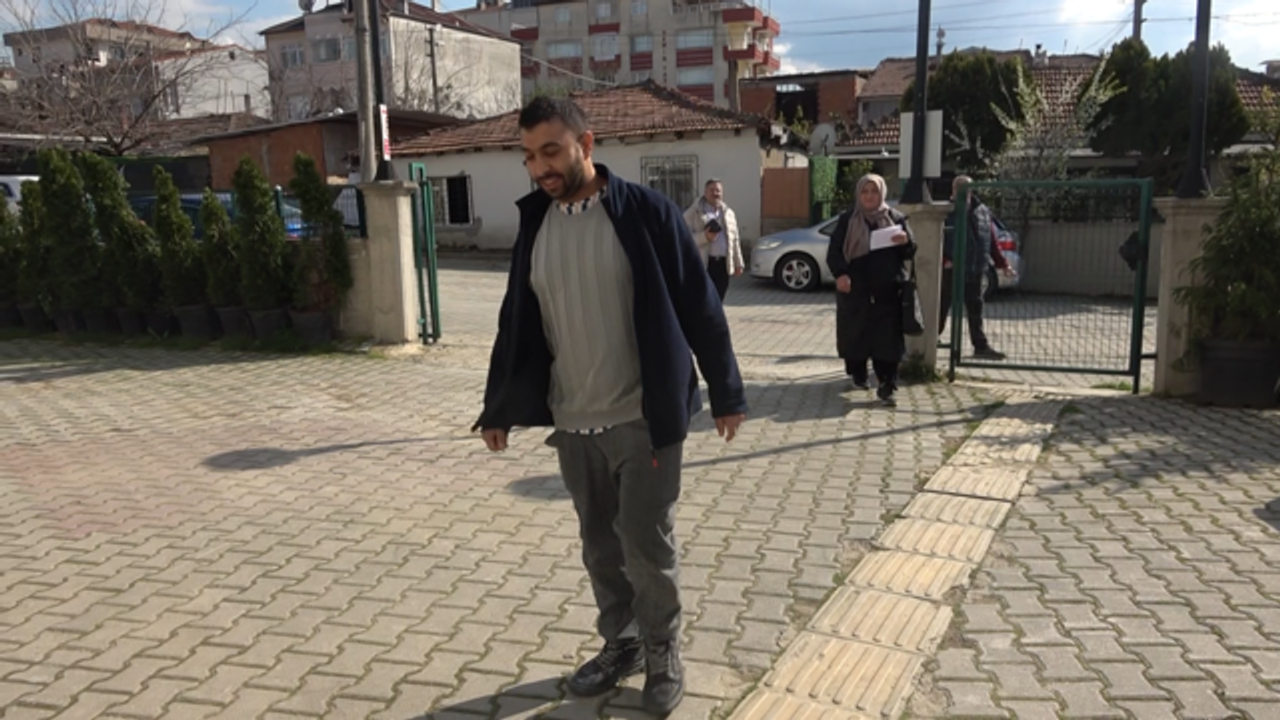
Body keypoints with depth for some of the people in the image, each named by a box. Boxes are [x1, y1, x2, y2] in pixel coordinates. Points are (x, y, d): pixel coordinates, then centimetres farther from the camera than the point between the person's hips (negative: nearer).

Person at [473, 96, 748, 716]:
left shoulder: (645, 212, -9)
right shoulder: (534, 223, 5)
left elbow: (699, 306, -6)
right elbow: (516, 322, 11)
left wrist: (725, 393, -4)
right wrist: (498, 406, 13)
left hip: (643, 418, -4)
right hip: (571, 424, 5)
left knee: (647, 547, 5)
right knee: (600, 546, 15)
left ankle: (663, 659, 26)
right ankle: (620, 644, 35)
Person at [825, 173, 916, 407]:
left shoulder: (895, 218, 8)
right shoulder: (847, 219, 6)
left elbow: (910, 253, 11)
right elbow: (834, 251, 2)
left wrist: (905, 241, -13)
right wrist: (840, 274, -16)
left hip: (888, 291, 0)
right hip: (855, 289, 0)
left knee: (888, 338, -6)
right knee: (855, 335, 8)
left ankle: (887, 386, -3)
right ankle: (858, 374, 29)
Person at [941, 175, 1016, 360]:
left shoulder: (982, 212, 9)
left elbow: (992, 241, 14)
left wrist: (1002, 264, 11)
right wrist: (944, 260, -23)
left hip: (974, 271, 5)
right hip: (951, 270, -5)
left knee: (975, 308, 11)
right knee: (942, 308, 1)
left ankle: (981, 346, 19)